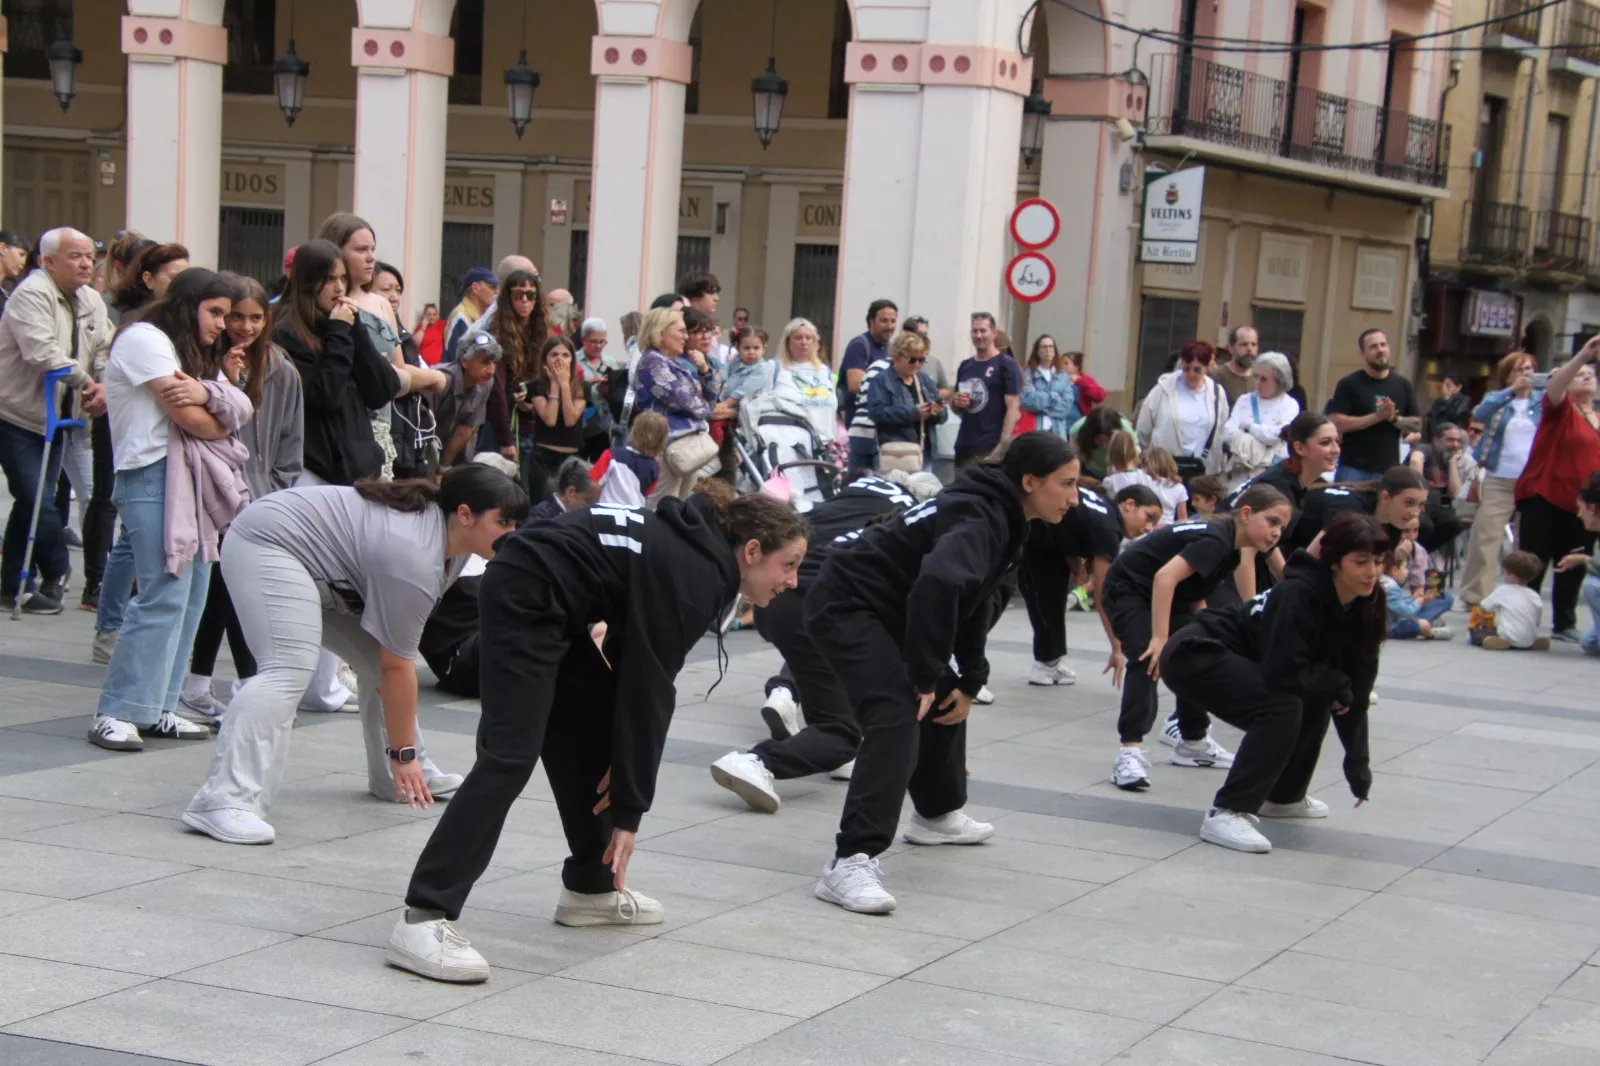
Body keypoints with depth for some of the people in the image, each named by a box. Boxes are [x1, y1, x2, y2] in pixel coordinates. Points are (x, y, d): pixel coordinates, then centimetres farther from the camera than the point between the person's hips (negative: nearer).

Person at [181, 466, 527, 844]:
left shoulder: (452, 534, 0)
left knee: (376, 659, 8)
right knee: (289, 669, -25)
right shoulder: (413, 557, -28)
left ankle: (393, 779, 20)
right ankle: (223, 802, -33)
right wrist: (402, 755, -14)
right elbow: (397, 668, -22)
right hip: (268, 546, -11)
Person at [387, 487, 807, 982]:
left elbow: (636, 668, 12)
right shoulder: (689, 577, -19)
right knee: (511, 757, -17)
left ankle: (590, 887, 26)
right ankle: (422, 920, -22)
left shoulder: (696, 555, 9)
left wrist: (624, 760, 5)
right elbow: (648, 689, -19)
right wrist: (629, 810, -14)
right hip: (525, 601, -11)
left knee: (596, 737, 15)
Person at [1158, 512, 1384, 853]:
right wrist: (1336, 685, -13)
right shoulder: (1298, 594, -26)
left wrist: (1359, 764, -4)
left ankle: (1284, 795, 22)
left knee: (1314, 703, 3)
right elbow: (1283, 672, -29)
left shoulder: (1361, 609, -2)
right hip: (1193, 656, -9)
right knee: (1283, 707, -25)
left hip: (1234, 659, 9)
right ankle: (1226, 814, -24)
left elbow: (1355, 693, 0)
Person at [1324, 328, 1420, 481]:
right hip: (1353, 468, -3)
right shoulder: (1349, 384, -2)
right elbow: (1337, 423, -11)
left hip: (1389, 469, 3)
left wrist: (1394, 418, -11)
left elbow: (1416, 425, 10)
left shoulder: (1402, 385, 10)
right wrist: (1378, 416, -17)